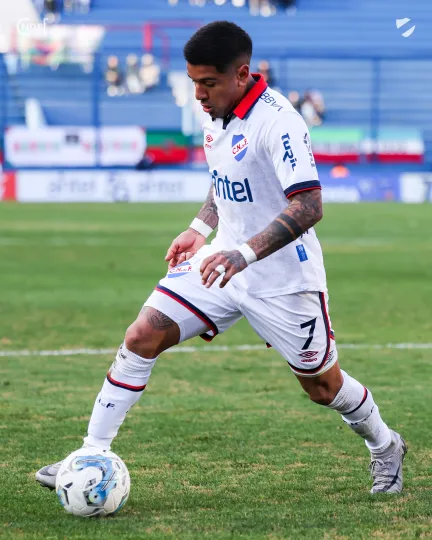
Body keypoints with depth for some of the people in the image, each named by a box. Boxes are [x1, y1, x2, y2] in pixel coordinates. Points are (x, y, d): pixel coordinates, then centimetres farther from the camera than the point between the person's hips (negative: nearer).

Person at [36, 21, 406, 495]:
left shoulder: (276, 121, -24)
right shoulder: (215, 115, 2)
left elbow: (309, 206, -30)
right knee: (141, 337, -7)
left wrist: (245, 253, -38)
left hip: (283, 278, -7)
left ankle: (385, 448, 37)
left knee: (322, 386, 8)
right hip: (225, 263, 7)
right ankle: (92, 455, 0)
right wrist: (201, 229, 9)